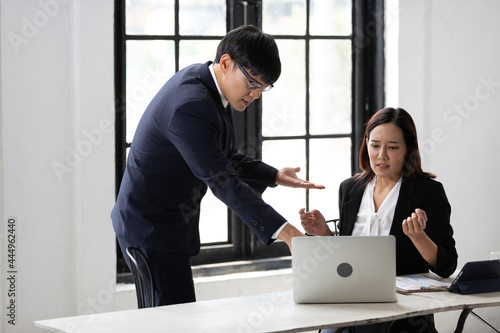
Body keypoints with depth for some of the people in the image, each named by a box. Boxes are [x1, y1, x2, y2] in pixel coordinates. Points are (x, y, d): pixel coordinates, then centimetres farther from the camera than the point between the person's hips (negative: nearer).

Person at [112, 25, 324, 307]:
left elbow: (226, 157, 15)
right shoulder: (190, 106, -26)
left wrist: (275, 176, 0)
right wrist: (281, 230, -35)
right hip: (153, 229, -10)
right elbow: (222, 181, -29)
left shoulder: (205, 80, 5)